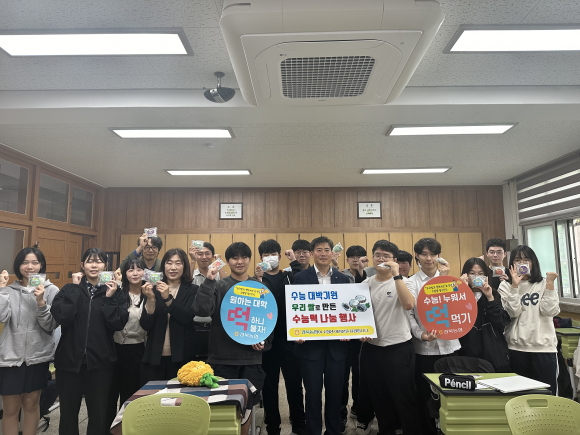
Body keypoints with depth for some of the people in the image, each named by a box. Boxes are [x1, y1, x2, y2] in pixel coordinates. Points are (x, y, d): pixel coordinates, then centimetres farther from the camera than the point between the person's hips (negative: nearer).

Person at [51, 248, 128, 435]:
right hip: (70, 359, 0)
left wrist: (109, 298, -16)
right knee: (68, 410, 13)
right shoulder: (69, 289, 3)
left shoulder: (114, 292, 1)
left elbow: (118, 324, -11)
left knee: (99, 412, 11)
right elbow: (61, 317, -16)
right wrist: (75, 289, -14)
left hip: (100, 361, 0)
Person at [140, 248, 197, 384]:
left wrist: (168, 298, -21)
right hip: (154, 357, 2)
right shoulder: (154, 290, 6)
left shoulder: (192, 290, 2)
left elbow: (188, 318, -13)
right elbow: (145, 325, 0)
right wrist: (150, 299, -14)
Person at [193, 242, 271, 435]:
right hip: (223, 358, -2)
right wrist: (209, 281, -22)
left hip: (252, 358, 2)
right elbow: (201, 311, -18)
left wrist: (265, 342, -1)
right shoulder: (218, 286, -1)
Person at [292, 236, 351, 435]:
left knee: (335, 391, 13)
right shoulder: (301, 278, -3)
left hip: (337, 344, 3)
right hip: (310, 343, -2)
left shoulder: (343, 279, 5)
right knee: (313, 392, 7)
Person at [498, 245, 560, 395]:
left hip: (544, 347, 0)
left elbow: (550, 311, -8)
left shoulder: (544, 284, 6)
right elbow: (513, 312, -10)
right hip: (517, 347, 0)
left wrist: (550, 284, -11)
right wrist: (514, 286, -15)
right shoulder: (505, 286, 4)